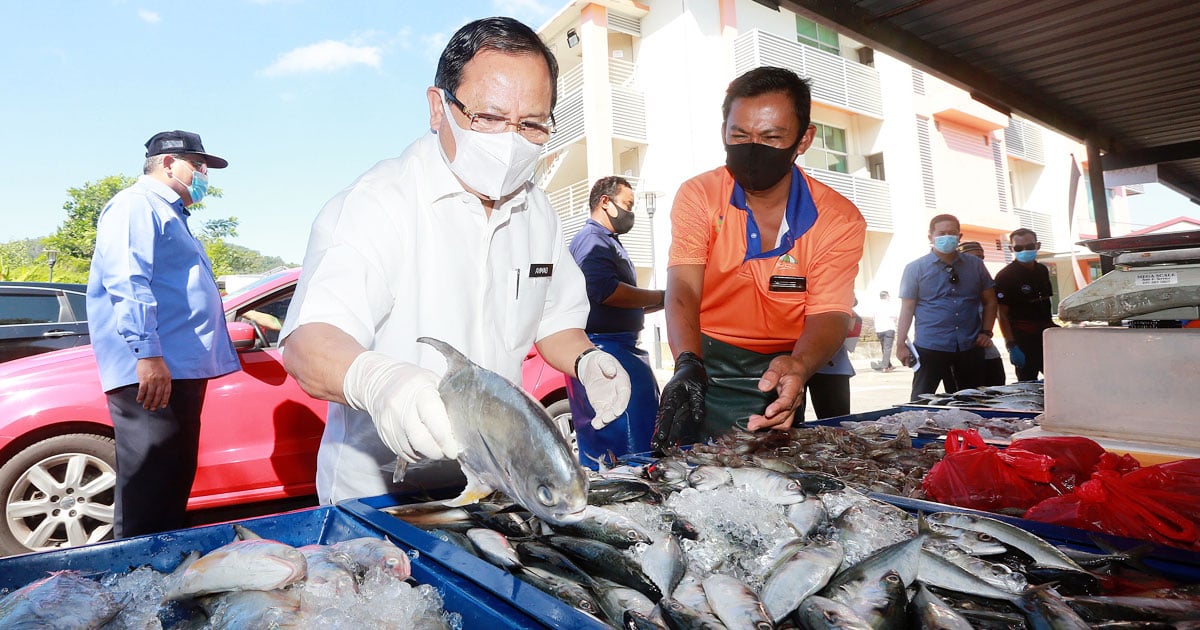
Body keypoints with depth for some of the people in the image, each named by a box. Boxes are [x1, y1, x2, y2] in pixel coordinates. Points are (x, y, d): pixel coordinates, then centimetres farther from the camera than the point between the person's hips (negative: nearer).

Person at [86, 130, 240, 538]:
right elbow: (127, 284, -19)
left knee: (175, 486, 14)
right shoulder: (136, 205, -5)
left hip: (182, 371, 11)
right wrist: (147, 354, -26)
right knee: (147, 496, -7)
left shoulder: (169, 215, 27)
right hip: (150, 373, -10)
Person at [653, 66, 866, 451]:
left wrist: (797, 367, -41)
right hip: (707, 368, -1)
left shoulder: (840, 220, -10)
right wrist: (687, 364, -42)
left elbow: (827, 315, -17)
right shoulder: (698, 197, -11)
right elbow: (683, 289, -22)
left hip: (782, 372, 1)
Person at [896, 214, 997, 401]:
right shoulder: (915, 269, 0)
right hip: (930, 348, -3)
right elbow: (907, 309, -2)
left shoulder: (975, 265, 10)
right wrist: (901, 345, -8)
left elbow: (989, 301, 18)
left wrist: (986, 332, 5)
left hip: (970, 348, 4)